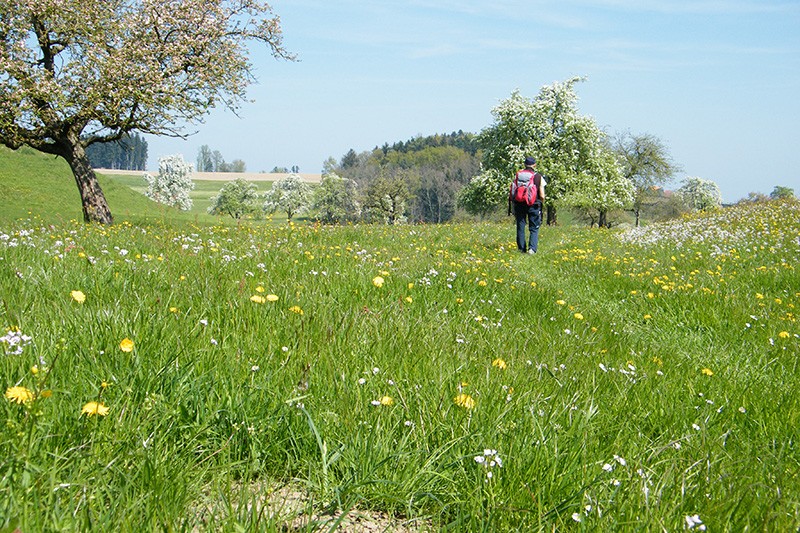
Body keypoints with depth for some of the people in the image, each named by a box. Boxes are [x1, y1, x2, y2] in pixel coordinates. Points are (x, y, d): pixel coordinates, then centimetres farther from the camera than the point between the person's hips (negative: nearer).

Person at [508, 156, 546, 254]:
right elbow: (542, 196, -7)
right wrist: (541, 201, 15)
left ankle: (522, 249, 14)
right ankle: (532, 248, -10)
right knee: (534, 228, 5)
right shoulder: (538, 177, -5)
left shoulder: (518, 175, 1)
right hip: (533, 205, -2)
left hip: (519, 205, 2)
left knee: (520, 227, 11)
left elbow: (512, 192, 0)